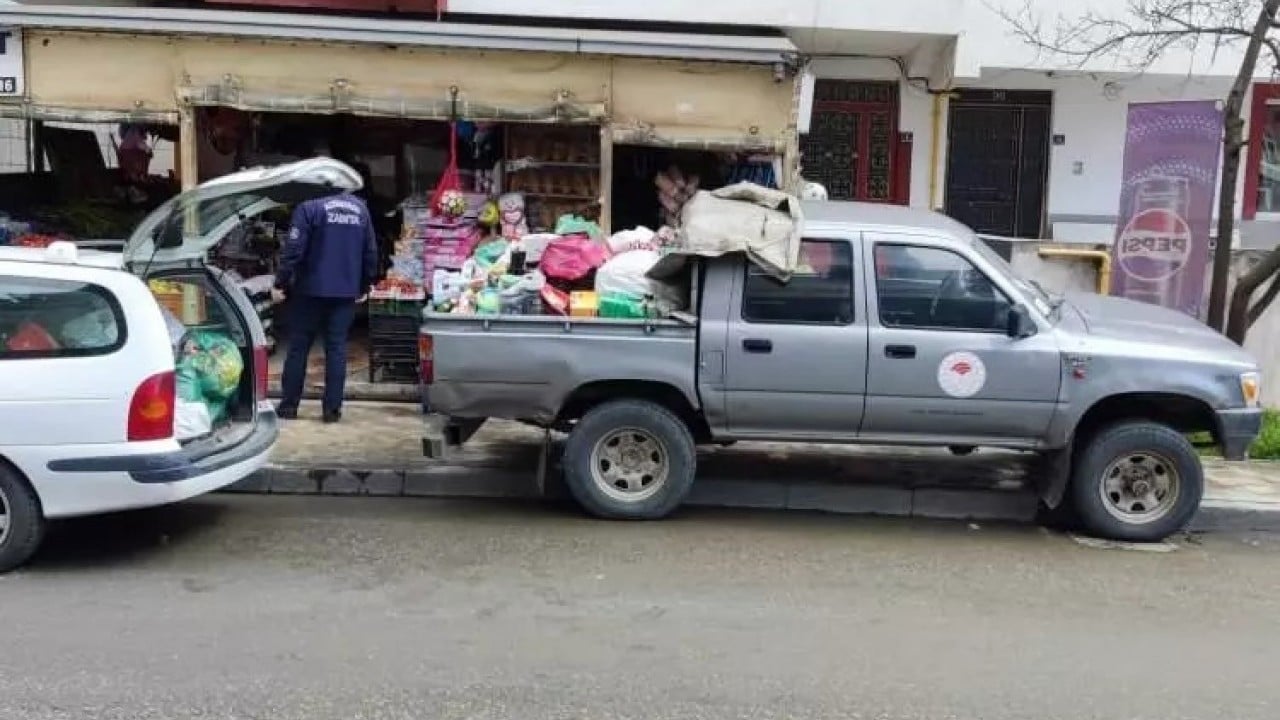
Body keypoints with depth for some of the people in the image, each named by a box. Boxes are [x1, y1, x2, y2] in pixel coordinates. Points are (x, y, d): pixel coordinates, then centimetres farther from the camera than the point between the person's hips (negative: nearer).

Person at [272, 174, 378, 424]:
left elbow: (294, 250, -13)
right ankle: (332, 408, 5)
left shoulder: (309, 207, -9)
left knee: (298, 346, 7)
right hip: (346, 291, 4)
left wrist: (280, 284, -5)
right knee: (337, 348, 6)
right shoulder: (360, 208, 7)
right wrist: (365, 286, 20)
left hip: (311, 289, -4)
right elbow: (370, 252, 11)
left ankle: (289, 405, 13)